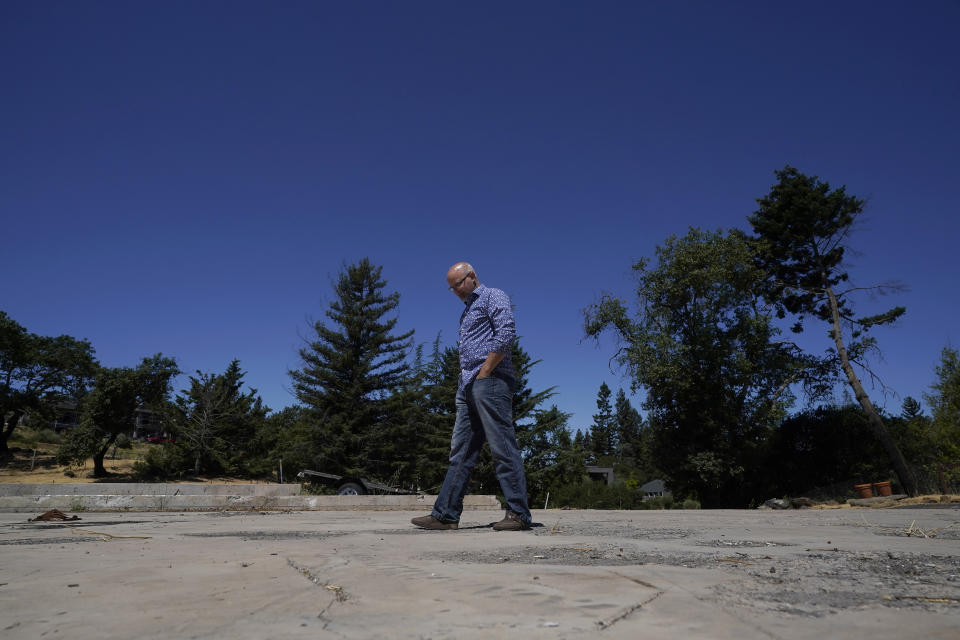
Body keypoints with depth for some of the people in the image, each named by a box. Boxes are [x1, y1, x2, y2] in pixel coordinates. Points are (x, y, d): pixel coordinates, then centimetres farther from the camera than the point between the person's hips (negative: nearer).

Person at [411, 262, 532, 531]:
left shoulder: (493, 296, 1)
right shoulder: (467, 310, 28)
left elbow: (506, 335, -14)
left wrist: (483, 373, -15)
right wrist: (467, 380, 12)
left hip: (490, 380, -9)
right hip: (467, 387, 9)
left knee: (503, 447, -8)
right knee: (461, 451, 6)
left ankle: (518, 514, -3)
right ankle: (445, 514, 7)